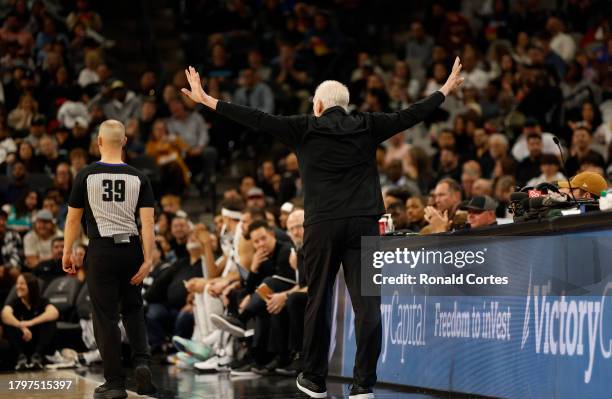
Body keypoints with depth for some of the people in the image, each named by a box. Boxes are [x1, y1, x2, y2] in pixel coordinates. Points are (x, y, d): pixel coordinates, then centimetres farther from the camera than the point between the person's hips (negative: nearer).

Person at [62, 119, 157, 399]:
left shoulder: (86, 176, -3)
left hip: (102, 250, -3)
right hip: (131, 248, 3)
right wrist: (148, 260, -5)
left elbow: (73, 219, 2)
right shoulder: (138, 178, 1)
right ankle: (142, 361, 0)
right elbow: (147, 222, -5)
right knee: (132, 309, 21)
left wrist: (67, 253, 13)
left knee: (106, 317, 4)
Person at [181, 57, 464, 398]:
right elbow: (410, 115, 17)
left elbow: (257, 120, 1)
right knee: (367, 305, -1)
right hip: (363, 224, 1)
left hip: (322, 225, -1)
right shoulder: (367, 127, 8)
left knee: (319, 302, 10)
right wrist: (446, 90, 31)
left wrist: (208, 100, 6)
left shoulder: (305, 129, 3)